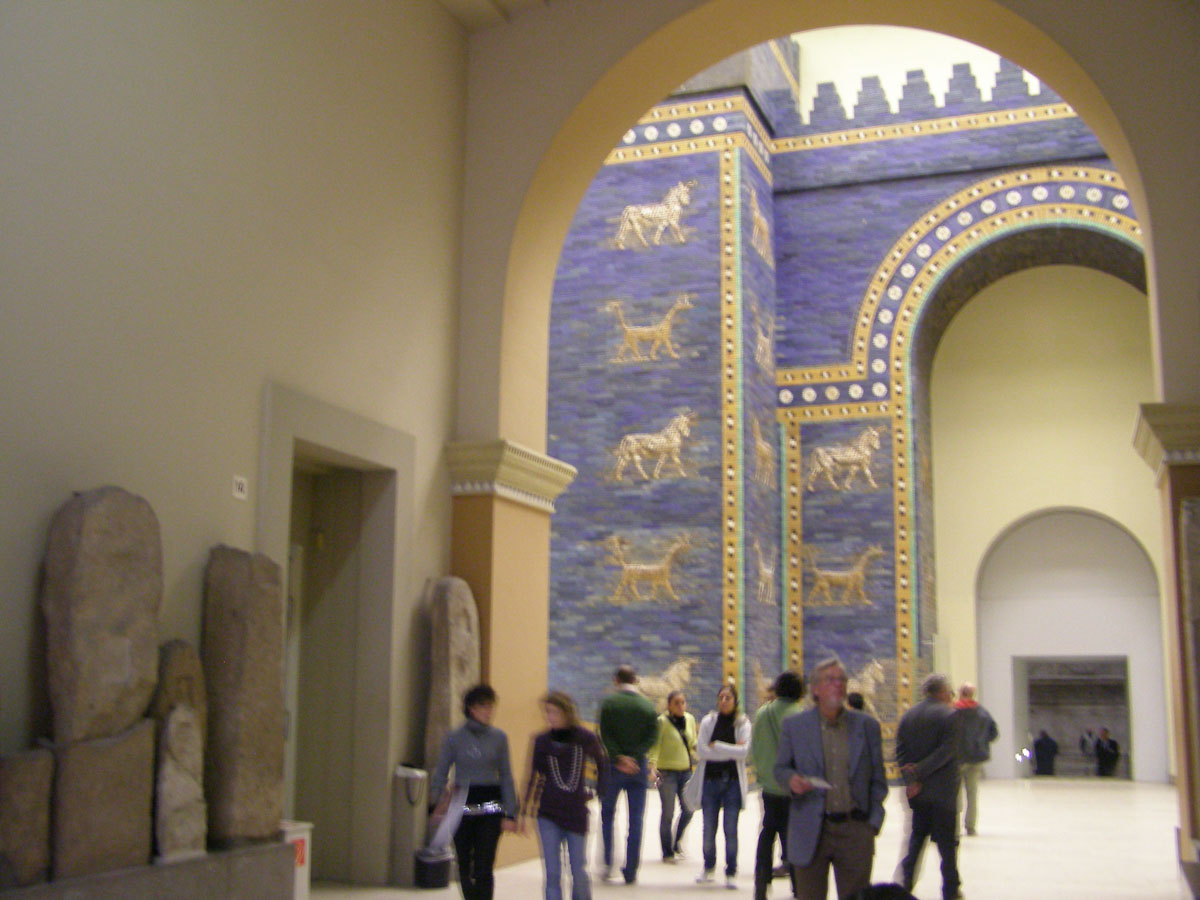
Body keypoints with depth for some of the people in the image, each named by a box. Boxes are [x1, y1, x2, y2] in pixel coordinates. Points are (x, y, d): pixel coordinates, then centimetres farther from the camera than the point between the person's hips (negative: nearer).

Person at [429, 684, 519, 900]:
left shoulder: (499, 737, 3)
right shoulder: (455, 737, 1)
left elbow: (506, 777, 6)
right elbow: (440, 772, 5)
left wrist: (510, 814, 2)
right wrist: (439, 797, -8)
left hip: (491, 808, -1)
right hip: (462, 807, 1)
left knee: (484, 868, -7)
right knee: (464, 865, 9)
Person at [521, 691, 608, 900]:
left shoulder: (585, 738, -4)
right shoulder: (542, 741, -1)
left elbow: (602, 764, 14)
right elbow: (533, 777, 5)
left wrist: (599, 791, 12)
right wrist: (525, 812, 4)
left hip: (576, 812, -1)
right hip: (548, 813, 1)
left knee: (579, 870, 5)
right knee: (552, 872, -1)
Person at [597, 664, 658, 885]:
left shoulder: (608, 703, -4)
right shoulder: (648, 706, 2)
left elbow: (605, 735, -11)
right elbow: (652, 737, -6)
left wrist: (619, 758, -11)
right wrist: (634, 757, -10)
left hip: (613, 767, -1)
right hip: (638, 767, 2)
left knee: (607, 813, 14)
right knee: (636, 819, 6)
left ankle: (608, 863, 8)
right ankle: (631, 871, 6)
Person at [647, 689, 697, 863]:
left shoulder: (690, 719, 5)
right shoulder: (662, 721, -11)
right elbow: (655, 746, -15)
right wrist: (653, 766, -27)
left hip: (686, 771, 5)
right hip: (667, 772, -5)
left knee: (688, 810, 6)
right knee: (668, 813, 0)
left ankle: (677, 840, 32)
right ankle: (667, 853, 13)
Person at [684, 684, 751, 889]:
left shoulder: (743, 724, 3)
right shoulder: (708, 721, 6)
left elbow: (743, 751, -11)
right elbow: (701, 750, -6)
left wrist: (716, 746, -10)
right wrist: (730, 751, -9)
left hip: (733, 781, -1)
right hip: (710, 780, 1)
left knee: (731, 830, -2)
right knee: (709, 829, 6)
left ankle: (731, 872, 7)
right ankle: (709, 868, 23)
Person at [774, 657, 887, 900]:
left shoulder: (867, 726, 6)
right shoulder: (794, 725, 3)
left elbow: (878, 780, 9)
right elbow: (780, 768, 10)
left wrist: (873, 822, 0)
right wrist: (791, 779, -14)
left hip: (855, 831, 1)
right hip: (810, 832, -1)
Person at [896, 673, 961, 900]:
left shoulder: (907, 716, 7)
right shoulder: (948, 715, -10)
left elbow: (900, 752, 0)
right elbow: (947, 751, -19)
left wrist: (911, 779, -7)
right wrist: (920, 771, -17)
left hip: (917, 790, 5)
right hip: (943, 790, -5)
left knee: (917, 835, 16)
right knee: (947, 840, 5)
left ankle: (905, 881, 8)